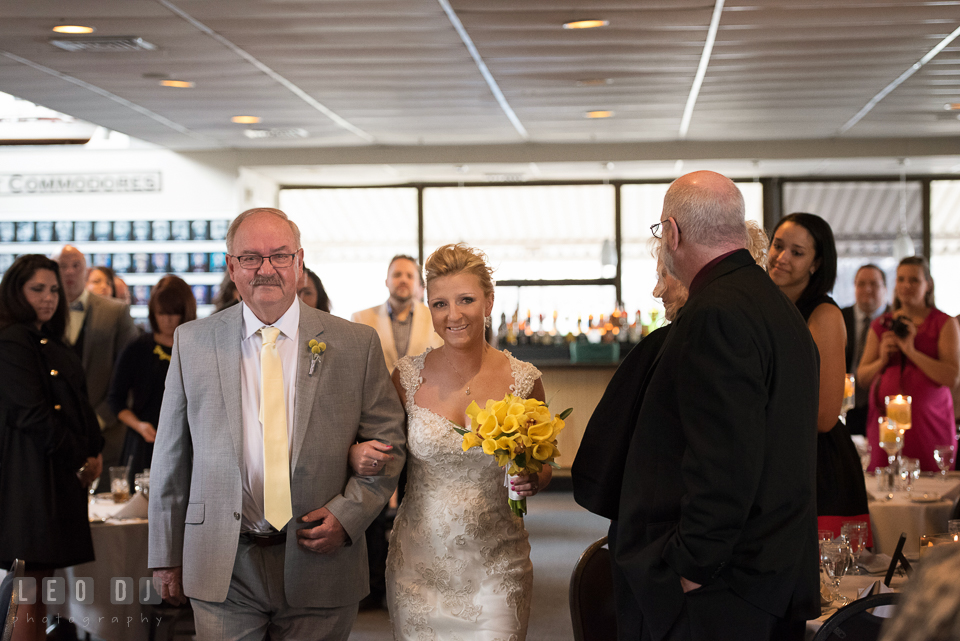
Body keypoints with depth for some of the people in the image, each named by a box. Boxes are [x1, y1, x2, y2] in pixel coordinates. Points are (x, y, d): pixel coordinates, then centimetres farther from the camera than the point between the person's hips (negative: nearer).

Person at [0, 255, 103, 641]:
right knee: (32, 582, -8)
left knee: (46, 571, 8)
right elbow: (32, 415, -15)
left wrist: (94, 452, 5)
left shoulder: (51, 343, 18)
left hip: (66, 472, 9)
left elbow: (79, 403, 20)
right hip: (33, 471, -9)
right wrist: (78, 460, -8)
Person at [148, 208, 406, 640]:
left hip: (319, 560, 0)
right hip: (222, 569, 0)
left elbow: (388, 442, 5)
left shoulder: (356, 345, 1)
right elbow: (172, 456, 6)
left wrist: (349, 513, -9)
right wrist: (166, 556, 6)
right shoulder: (192, 343, 3)